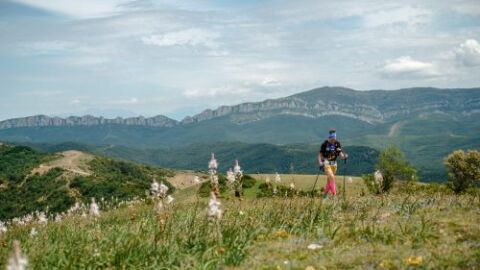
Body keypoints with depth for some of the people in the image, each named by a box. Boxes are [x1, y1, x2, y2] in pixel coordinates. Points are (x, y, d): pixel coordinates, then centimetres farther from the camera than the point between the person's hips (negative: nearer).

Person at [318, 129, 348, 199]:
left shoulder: (337, 144, 0)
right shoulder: (325, 144, -9)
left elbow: (340, 154, 0)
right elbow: (320, 154, -2)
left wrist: (344, 156, -22)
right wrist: (320, 163, -16)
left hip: (334, 163, 4)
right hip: (326, 163, -4)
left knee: (329, 180, 10)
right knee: (331, 177, -21)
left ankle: (325, 194, 25)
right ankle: (334, 194, -19)